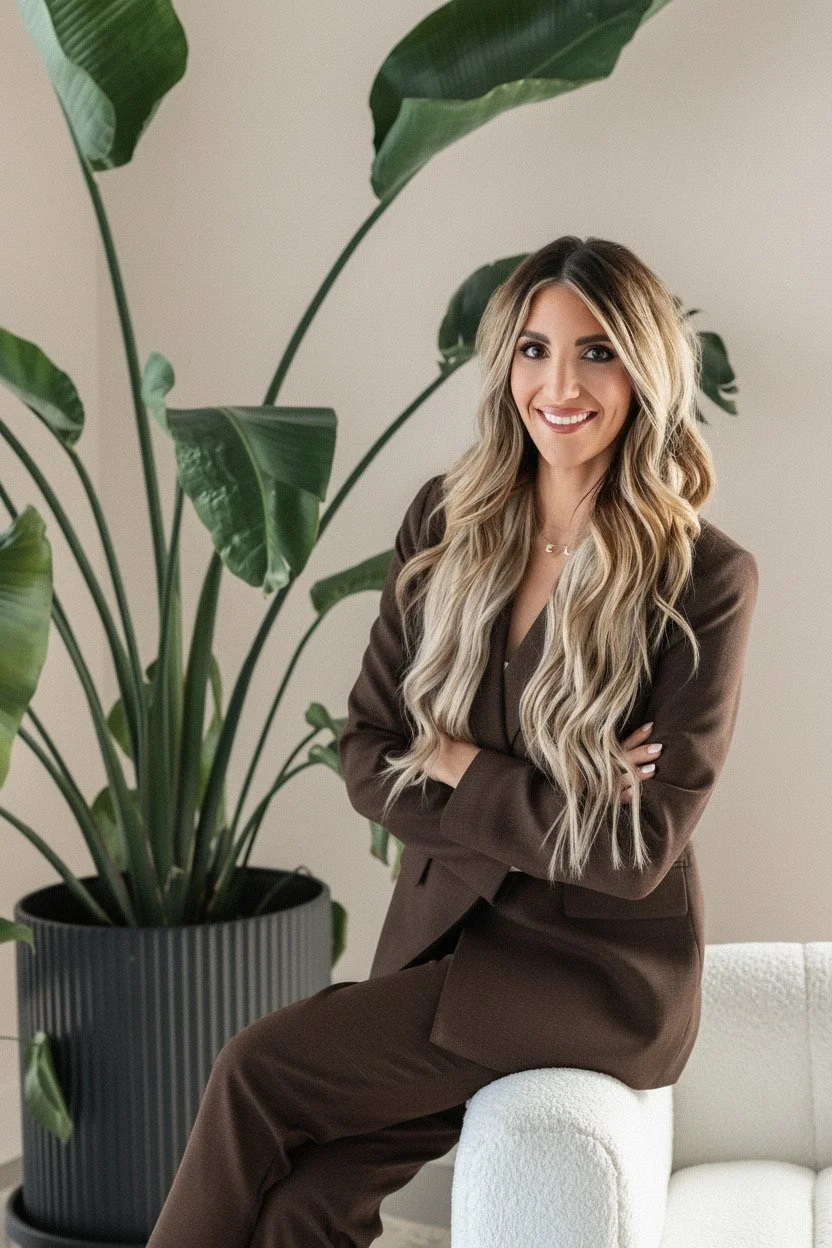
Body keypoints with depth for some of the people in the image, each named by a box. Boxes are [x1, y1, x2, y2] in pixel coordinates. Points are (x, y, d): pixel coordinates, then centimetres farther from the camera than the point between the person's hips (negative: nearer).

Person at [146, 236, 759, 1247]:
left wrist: (458, 766, -9)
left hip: (597, 972, -4)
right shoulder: (445, 524, 2)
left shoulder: (704, 579, -12)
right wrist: (543, 812, -13)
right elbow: (366, 756, 1)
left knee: (256, 1071, -18)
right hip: (440, 932, 4)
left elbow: (639, 849, -14)